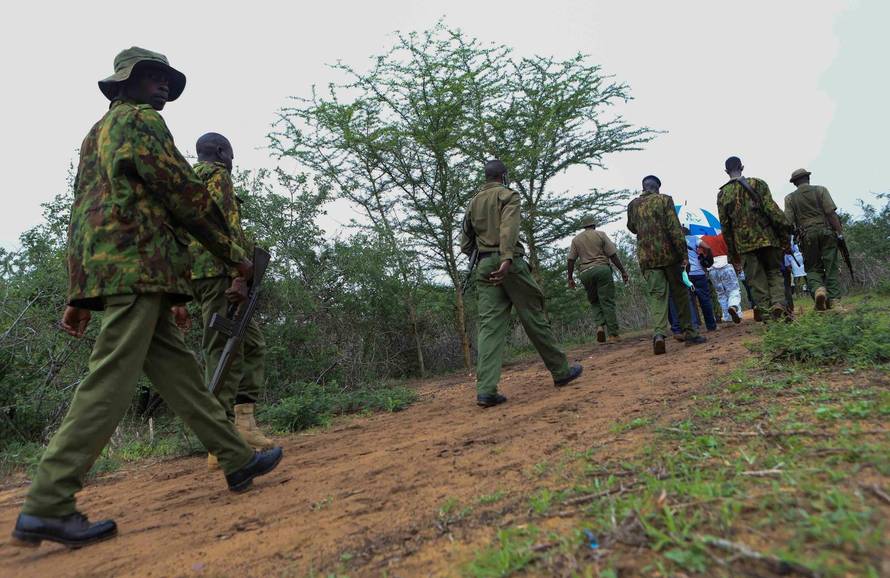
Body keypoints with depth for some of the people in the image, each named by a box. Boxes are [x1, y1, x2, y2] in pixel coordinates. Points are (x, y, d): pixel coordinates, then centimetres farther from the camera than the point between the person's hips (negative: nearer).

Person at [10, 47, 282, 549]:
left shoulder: (96, 134, 29)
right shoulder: (140, 119, 1)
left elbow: (82, 213, 24)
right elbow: (185, 192, -8)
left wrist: (80, 296, 21)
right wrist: (235, 253, -2)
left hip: (103, 270, 10)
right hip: (139, 264, -10)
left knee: (179, 369, 7)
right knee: (111, 383, -11)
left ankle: (238, 460, 13)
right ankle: (47, 508, -8)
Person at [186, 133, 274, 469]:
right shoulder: (217, 174, 1)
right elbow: (226, 224, -14)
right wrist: (239, 269, -22)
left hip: (195, 273, 10)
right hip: (217, 269, -10)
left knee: (253, 344, 10)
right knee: (224, 351, -11)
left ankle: (244, 423, 5)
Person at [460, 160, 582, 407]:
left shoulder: (473, 203, 20)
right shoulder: (508, 195, 3)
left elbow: (465, 245, 17)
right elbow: (509, 227, -17)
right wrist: (507, 258, -29)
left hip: (484, 266, 5)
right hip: (509, 263, -5)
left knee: (490, 326, -3)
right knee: (535, 318, 5)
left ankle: (486, 390, -12)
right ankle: (560, 371, 18)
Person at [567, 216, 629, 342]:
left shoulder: (575, 239, 13)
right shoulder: (600, 234, 6)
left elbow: (571, 260, 7)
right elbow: (613, 255, 1)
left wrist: (570, 278, 11)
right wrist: (623, 271, 5)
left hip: (585, 273, 3)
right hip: (602, 269, -2)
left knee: (594, 302, 15)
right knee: (607, 302, -2)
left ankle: (600, 325, -7)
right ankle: (613, 334, -4)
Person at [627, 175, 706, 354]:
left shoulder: (633, 205, 6)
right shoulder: (664, 200, -3)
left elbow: (631, 228, 23)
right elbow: (675, 228, -10)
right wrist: (684, 254, -10)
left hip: (647, 258, 2)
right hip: (669, 254, -2)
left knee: (657, 295, 0)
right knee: (680, 293, 10)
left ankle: (658, 333, -20)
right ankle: (689, 333, 15)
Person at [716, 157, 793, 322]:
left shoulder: (722, 194, 5)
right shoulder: (757, 184, 1)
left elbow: (725, 224, 6)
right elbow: (772, 209, -7)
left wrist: (733, 253, 11)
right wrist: (785, 232, -1)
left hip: (744, 243, 1)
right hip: (767, 237, -1)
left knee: (757, 280, 6)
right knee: (774, 272, 11)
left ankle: (764, 311, 0)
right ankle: (779, 303, -10)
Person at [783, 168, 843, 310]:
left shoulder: (790, 198, 6)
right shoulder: (820, 190, 4)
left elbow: (788, 222, -2)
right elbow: (831, 213, -6)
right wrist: (839, 232, -4)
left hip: (807, 236, 0)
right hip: (826, 231, 0)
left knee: (812, 268, 9)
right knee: (831, 267, 4)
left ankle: (818, 289, -19)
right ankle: (834, 300, -1)